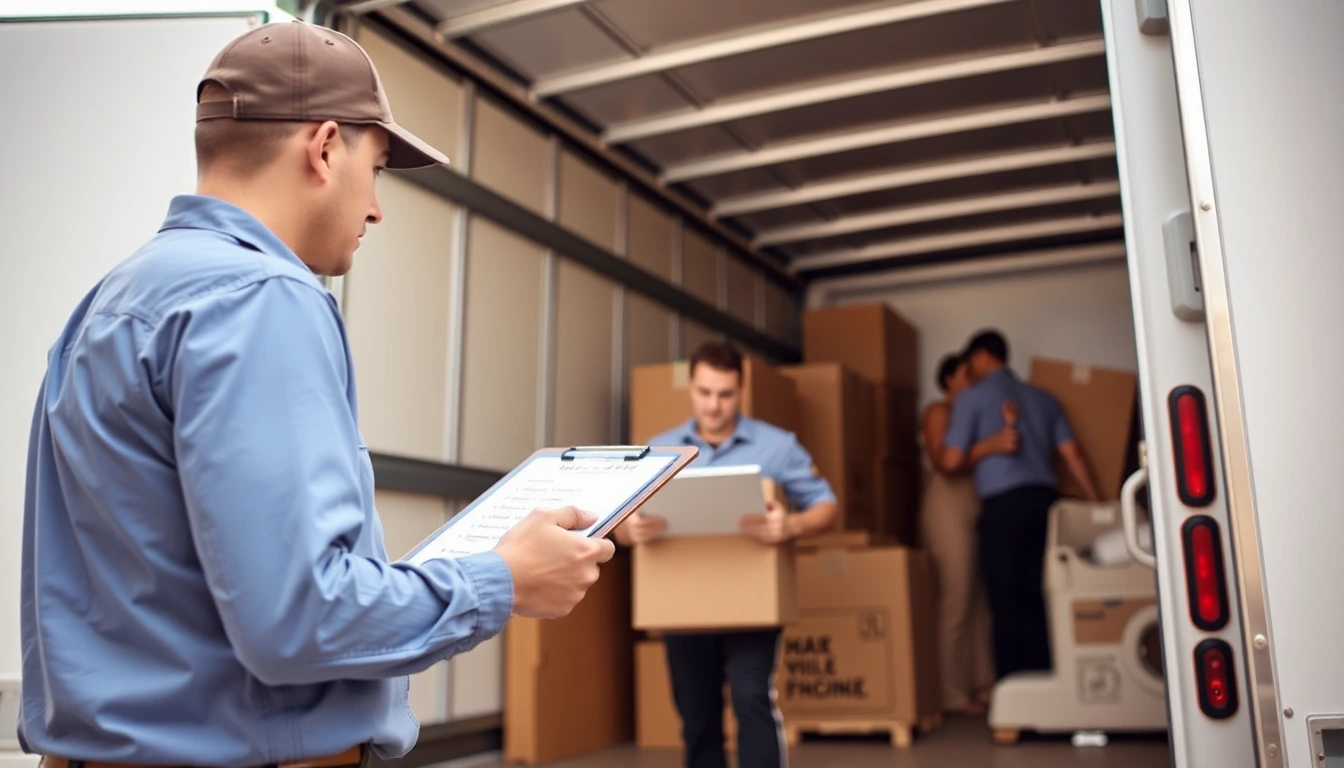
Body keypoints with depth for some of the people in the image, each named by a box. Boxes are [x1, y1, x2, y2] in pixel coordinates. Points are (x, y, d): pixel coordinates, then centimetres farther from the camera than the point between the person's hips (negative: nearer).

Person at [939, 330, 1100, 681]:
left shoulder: (972, 398, 3)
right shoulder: (1042, 397, 19)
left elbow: (952, 461, -3)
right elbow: (1072, 453, 12)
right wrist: (1097, 504, 14)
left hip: (1003, 503, -5)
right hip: (1044, 498, 5)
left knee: (1006, 602, -1)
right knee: (1036, 600, 12)